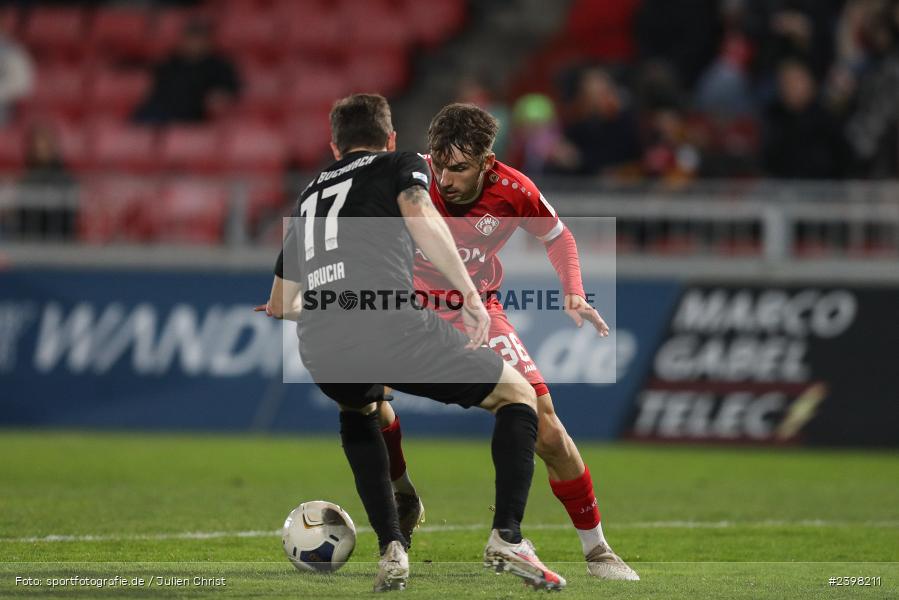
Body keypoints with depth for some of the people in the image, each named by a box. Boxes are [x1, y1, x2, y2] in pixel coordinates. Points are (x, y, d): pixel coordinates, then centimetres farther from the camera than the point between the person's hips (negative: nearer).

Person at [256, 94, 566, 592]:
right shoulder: (401, 164, 20)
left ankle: (391, 550, 22)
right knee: (518, 395, 17)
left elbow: (278, 305, 43)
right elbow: (419, 217, -5)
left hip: (320, 350, 4)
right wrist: (470, 296, -6)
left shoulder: (311, 195, 34)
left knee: (359, 411, 40)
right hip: (391, 326, -4)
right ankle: (507, 537, -2)